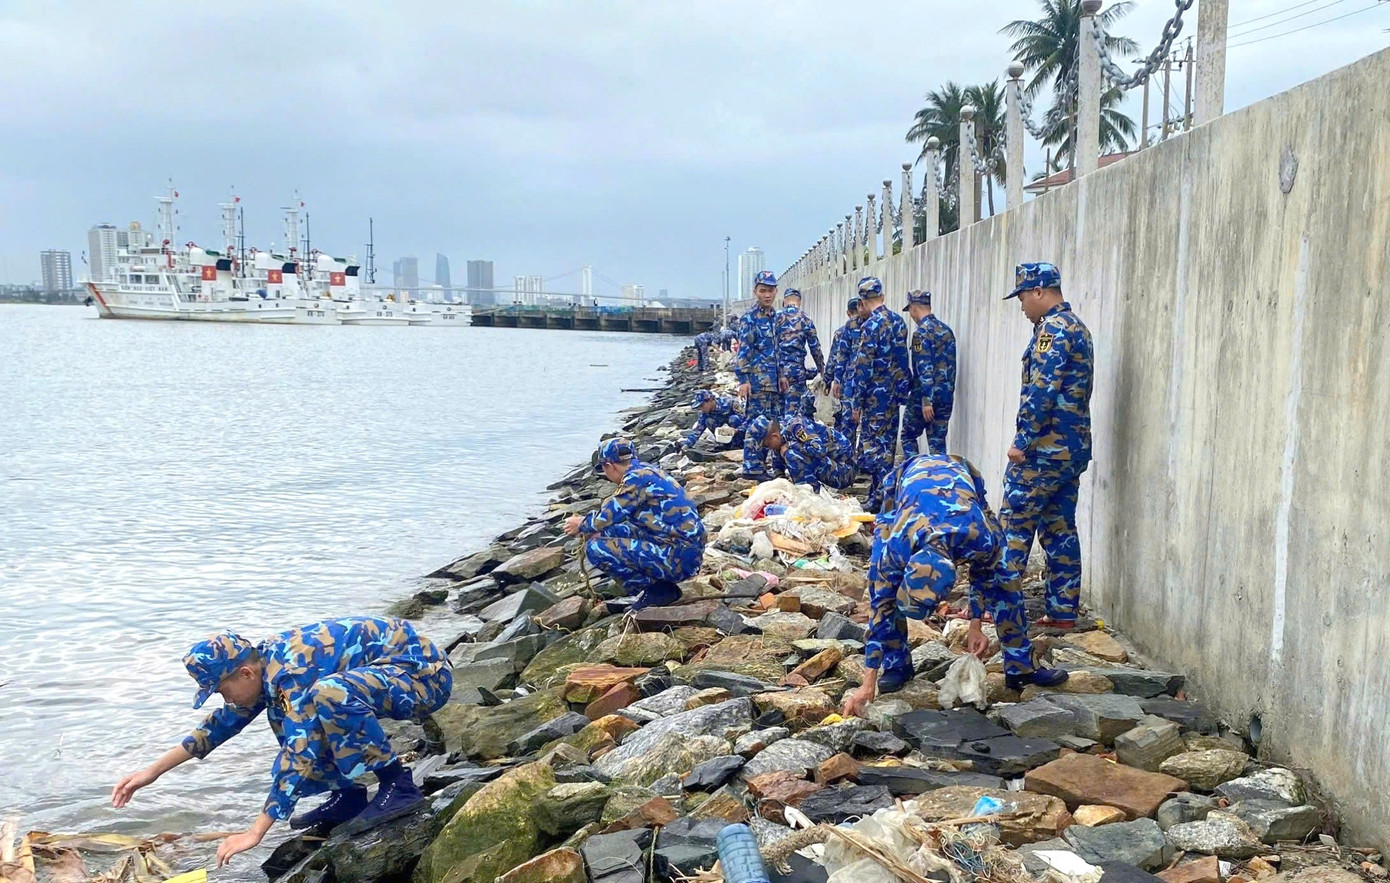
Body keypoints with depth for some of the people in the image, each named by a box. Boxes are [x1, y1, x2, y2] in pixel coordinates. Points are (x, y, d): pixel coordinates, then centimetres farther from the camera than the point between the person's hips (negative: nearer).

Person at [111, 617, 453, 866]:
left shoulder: (292, 673, -24)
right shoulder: (268, 661, 4)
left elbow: (299, 755, -30)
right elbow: (223, 723, 16)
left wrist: (255, 832, -27)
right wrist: (153, 771, 16)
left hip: (426, 673, -10)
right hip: (386, 673, 10)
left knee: (329, 693, -35)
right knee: (287, 714, 8)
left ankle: (398, 786, -20)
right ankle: (348, 795, 12)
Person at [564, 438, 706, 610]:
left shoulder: (637, 477, -13)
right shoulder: (649, 472, 14)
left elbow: (607, 516, -10)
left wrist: (581, 525, 10)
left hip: (679, 559, -10)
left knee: (596, 548, -14)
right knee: (610, 532, 19)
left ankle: (656, 590, -2)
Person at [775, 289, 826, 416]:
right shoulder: (805, 320, 0)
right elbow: (815, 347, 2)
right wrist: (821, 367, 16)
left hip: (777, 370, 2)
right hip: (797, 370, -1)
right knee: (792, 409, -1)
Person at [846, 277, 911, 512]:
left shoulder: (871, 326, -16)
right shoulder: (899, 321, 7)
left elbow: (863, 368, -16)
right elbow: (901, 358, 13)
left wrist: (857, 404, -10)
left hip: (875, 396, -8)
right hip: (895, 393, 8)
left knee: (874, 447, -4)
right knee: (888, 444, 15)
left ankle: (878, 500, -6)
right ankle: (887, 494, 23)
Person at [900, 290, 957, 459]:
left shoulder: (922, 332, -12)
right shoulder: (947, 329, 12)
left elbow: (924, 368, -18)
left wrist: (926, 400, -20)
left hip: (925, 395, -6)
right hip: (946, 397, 6)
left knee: (909, 436, 9)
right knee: (938, 441, 8)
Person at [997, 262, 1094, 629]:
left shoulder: (1053, 329, -14)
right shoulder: (1077, 327, 18)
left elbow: (1040, 392, -21)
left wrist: (1022, 441, -17)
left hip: (1044, 448, -9)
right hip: (1074, 448, 9)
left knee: (1014, 527, -2)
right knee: (1060, 529, 11)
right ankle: (1064, 610, 13)